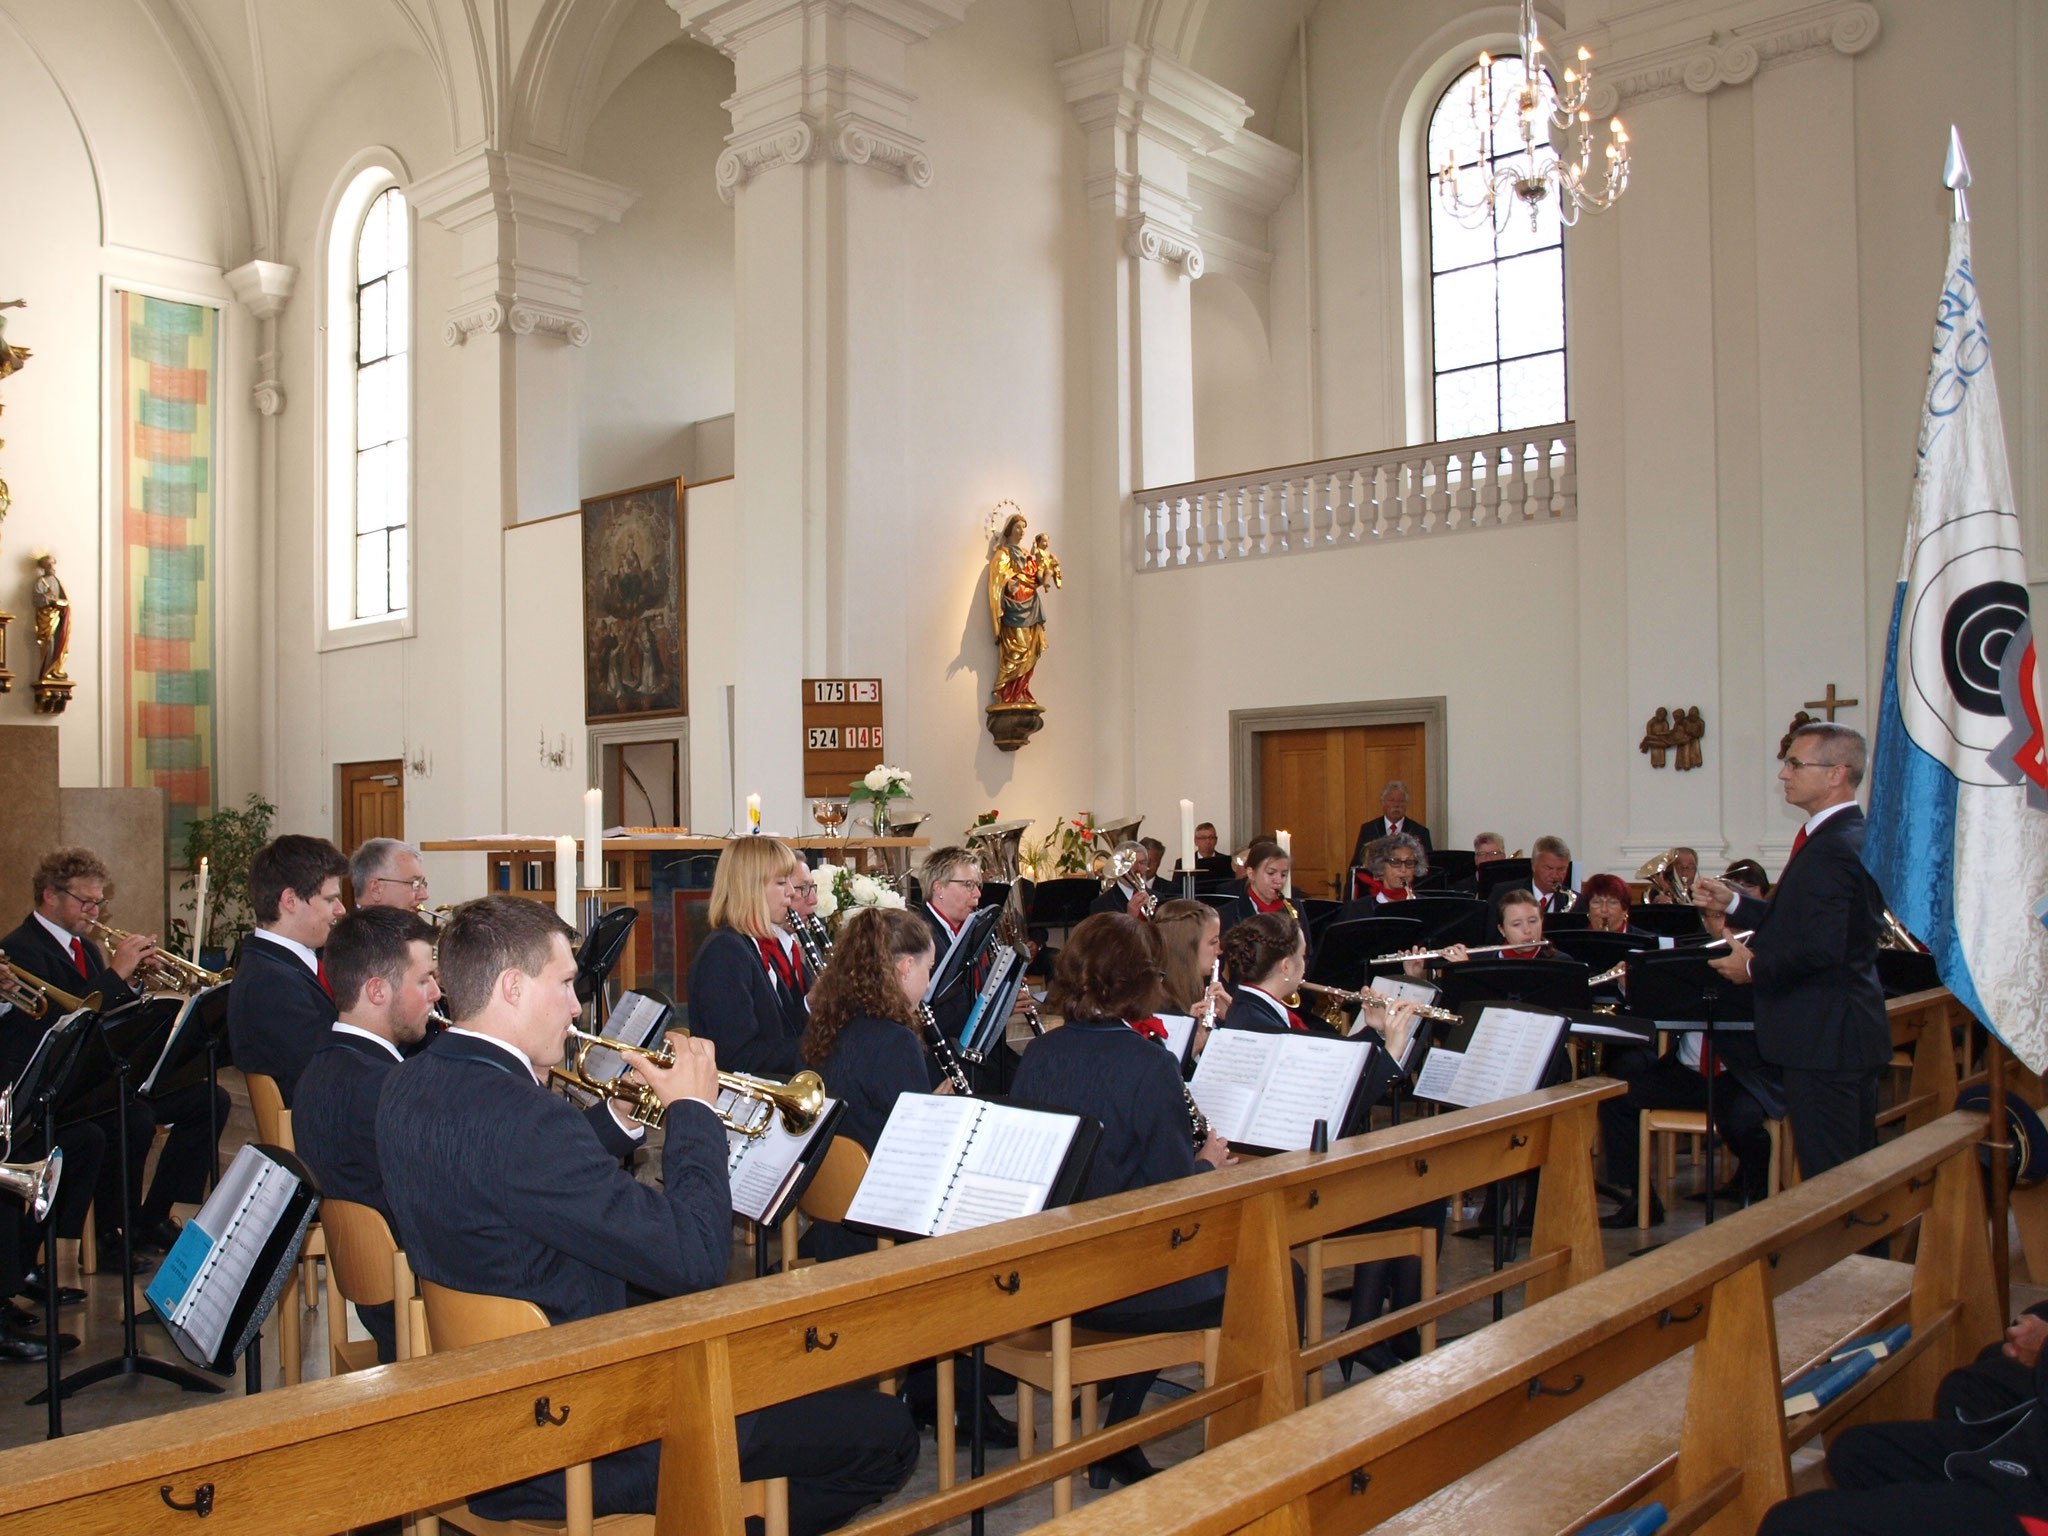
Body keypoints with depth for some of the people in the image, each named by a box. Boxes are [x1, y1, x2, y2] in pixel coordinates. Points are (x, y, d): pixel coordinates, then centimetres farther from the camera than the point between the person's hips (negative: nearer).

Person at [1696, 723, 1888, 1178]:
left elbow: (1821, 947, -29)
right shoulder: (1855, 837, 12)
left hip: (1824, 1041, -11)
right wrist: (1733, 903, 10)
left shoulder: (1831, 849, -22)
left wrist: (1754, 967, -14)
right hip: (1855, 1034, 11)